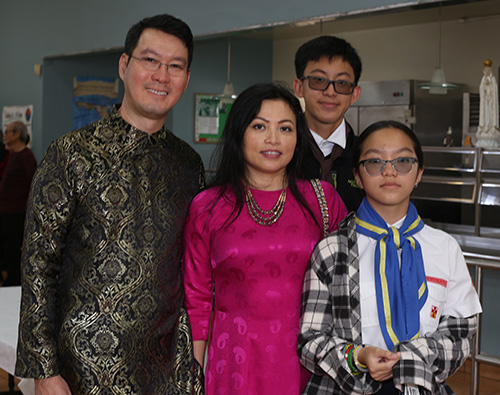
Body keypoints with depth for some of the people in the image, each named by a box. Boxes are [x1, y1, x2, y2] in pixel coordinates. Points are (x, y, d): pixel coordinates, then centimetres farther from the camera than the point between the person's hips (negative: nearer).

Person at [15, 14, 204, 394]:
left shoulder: (189, 163, 7)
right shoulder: (73, 154, -7)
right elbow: (38, 266, -7)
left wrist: (195, 360, 9)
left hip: (172, 364, 4)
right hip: (90, 361, -4)